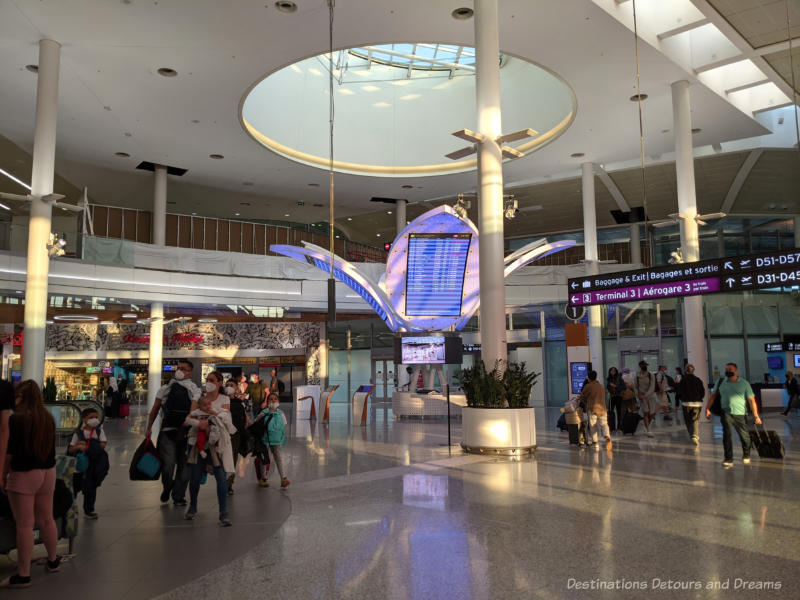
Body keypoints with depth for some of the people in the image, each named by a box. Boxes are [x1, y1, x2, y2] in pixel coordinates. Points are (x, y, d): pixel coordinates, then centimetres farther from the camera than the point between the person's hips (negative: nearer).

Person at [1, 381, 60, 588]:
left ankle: (23, 574, 6)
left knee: (25, 525, 0)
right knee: (46, 519, 18)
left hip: (23, 475, -6)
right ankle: (53, 560, 32)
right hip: (47, 473, 6)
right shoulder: (48, 419, 3)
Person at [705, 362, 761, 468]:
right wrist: (708, 409, 5)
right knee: (726, 435, -11)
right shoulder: (721, 382, 7)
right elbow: (713, 395, 13)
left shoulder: (744, 383, 2)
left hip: (740, 414, 0)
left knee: (744, 436, 8)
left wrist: (756, 416, -3)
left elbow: (751, 400, 1)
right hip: (726, 413, 0)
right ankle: (728, 459, -6)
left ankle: (746, 455, 34)